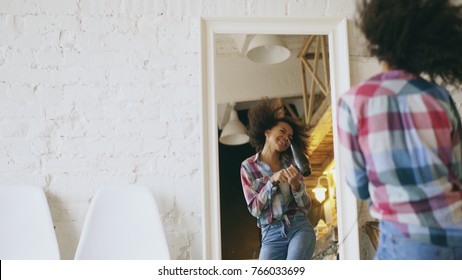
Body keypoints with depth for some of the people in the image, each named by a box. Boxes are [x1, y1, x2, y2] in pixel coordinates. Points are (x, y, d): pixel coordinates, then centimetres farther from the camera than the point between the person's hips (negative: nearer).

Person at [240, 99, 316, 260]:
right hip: (272, 234, 0)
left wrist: (295, 185, -15)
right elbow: (254, 209, -4)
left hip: (300, 228, 1)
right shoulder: (248, 166, 2)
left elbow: (306, 208, 5)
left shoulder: (291, 163, 7)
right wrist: (272, 181, -15)